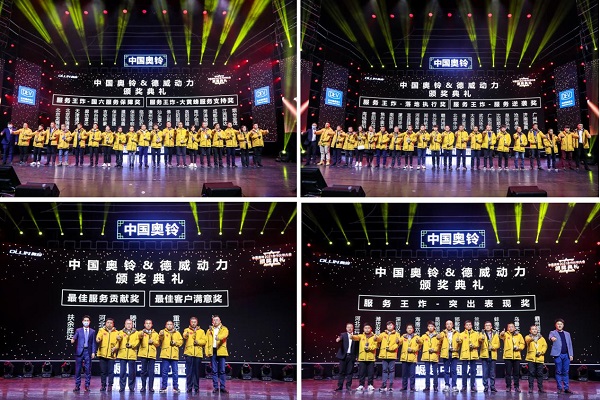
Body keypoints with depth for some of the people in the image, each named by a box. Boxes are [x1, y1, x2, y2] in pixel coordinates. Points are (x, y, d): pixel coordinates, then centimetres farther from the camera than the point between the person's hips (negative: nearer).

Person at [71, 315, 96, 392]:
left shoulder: (92, 331, 10)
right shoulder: (78, 330, 8)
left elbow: (93, 343, 7)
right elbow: (75, 337, -8)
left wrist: (93, 352, -1)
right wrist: (73, 339, -31)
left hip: (88, 352, 1)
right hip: (79, 351, 0)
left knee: (88, 369, 0)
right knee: (78, 369, 2)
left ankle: (87, 386, 7)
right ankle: (77, 386, 8)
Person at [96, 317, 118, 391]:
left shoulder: (116, 332, 10)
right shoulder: (101, 330, 8)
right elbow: (98, 338, -9)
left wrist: (115, 347, -15)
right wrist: (98, 339, -32)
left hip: (111, 354, 0)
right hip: (102, 354, 0)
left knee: (111, 371, -2)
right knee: (103, 371, 4)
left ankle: (110, 385, 6)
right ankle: (103, 385, 12)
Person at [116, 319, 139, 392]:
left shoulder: (136, 333, 11)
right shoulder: (121, 332, 10)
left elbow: (137, 341, -1)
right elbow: (118, 337, -10)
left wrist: (131, 345, -18)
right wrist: (118, 338, -33)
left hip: (132, 355, 0)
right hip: (122, 354, 0)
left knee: (132, 372, 3)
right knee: (122, 372, 0)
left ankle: (131, 387, 12)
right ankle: (122, 387, 7)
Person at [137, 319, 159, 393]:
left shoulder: (155, 334, 15)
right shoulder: (142, 332, 9)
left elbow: (158, 343, 10)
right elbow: (139, 335, -16)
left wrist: (153, 341, -10)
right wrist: (142, 332, -37)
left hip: (152, 354, 1)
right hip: (143, 354, -1)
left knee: (151, 371, -2)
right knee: (144, 371, 2)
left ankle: (151, 387, 2)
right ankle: (143, 386, 8)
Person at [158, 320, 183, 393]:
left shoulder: (177, 333, 14)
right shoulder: (163, 332, 6)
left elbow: (181, 341, 11)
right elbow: (159, 340, -11)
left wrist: (176, 342, -8)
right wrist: (161, 336, -33)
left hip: (174, 355, 2)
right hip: (165, 355, -1)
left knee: (175, 372, 3)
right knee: (164, 372, 1)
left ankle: (175, 387, 7)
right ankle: (163, 387, 7)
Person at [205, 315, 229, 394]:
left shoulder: (224, 329, 7)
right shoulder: (209, 330, 15)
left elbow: (224, 334, -17)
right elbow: (207, 341, 8)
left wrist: (218, 337, -38)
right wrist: (207, 352, -4)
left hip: (221, 351, -2)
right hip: (212, 352, 2)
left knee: (222, 370, -2)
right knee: (214, 371, 3)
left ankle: (222, 387, 2)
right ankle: (215, 387, 7)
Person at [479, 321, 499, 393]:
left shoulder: (495, 334, 11)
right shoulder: (482, 334, 6)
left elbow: (497, 344, 4)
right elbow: (480, 339, -17)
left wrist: (493, 347, -15)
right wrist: (481, 338, -41)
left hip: (492, 355, 1)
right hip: (484, 355, -1)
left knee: (492, 373, 4)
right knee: (485, 372, 0)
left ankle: (492, 387, 11)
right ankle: (485, 387, 5)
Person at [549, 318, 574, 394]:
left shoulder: (567, 334, 18)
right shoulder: (553, 332, 5)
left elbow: (570, 344, 16)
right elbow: (550, 336, -19)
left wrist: (571, 354, 6)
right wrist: (552, 338, -44)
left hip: (566, 355, 3)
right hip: (558, 355, -3)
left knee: (566, 372, 5)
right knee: (559, 372, -1)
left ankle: (566, 388, 8)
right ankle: (559, 388, 4)